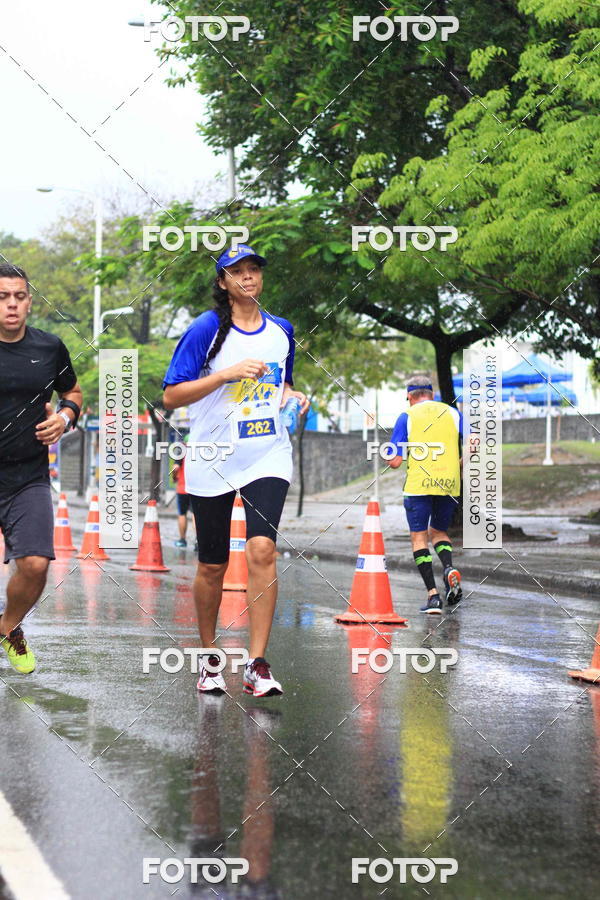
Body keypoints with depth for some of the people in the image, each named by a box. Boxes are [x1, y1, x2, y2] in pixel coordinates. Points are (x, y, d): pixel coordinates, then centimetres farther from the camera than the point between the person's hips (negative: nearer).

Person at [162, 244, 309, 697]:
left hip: (268, 456, 2)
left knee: (262, 550, -17)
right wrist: (228, 373, -18)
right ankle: (210, 661, 26)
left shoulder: (282, 331, 9)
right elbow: (171, 396, -9)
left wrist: (293, 397, 3)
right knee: (212, 566, 7)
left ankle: (258, 664, -14)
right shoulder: (206, 330, -5)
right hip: (214, 458, -2)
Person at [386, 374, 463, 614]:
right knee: (439, 532, 20)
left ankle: (433, 594, -7)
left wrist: (395, 458, 22)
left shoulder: (407, 416, 4)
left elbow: (394, 462, -1)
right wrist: (458, 467, 14)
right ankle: (450, 569, -9)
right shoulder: (452, 413, 12)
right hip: (449, 484, 3)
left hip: (419, 485, -3)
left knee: (419, 538, 5)